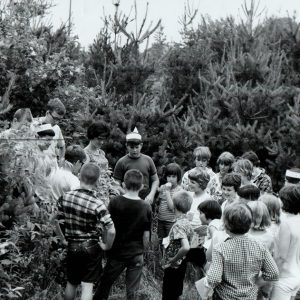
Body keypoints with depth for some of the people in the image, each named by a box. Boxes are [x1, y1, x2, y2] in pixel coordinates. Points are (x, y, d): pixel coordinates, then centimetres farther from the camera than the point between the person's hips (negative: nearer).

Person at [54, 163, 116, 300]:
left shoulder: (65, 197, -9)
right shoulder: (97, 204, -21)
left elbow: (56, 220, 2)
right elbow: (111, 230, -25)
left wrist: (63, 239, 14)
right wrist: (107, 246, -8)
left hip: (72, 247, 4)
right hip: (92, 248, -3)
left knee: (71, 283, 22)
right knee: (87, 286, 6)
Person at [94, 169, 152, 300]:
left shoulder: (115, 202, -12)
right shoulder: (146, 207, -8)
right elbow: (146, 236, -3)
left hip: (116, 252, 0)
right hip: (136, 254, 1)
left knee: (104, 285, 17)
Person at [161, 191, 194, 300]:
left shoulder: (178, 225, -24)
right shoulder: (187, 222, 3)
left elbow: (186, 247, -37)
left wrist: (174, 259, -23)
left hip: (173, 267, -8)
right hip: (181, 265, 8)